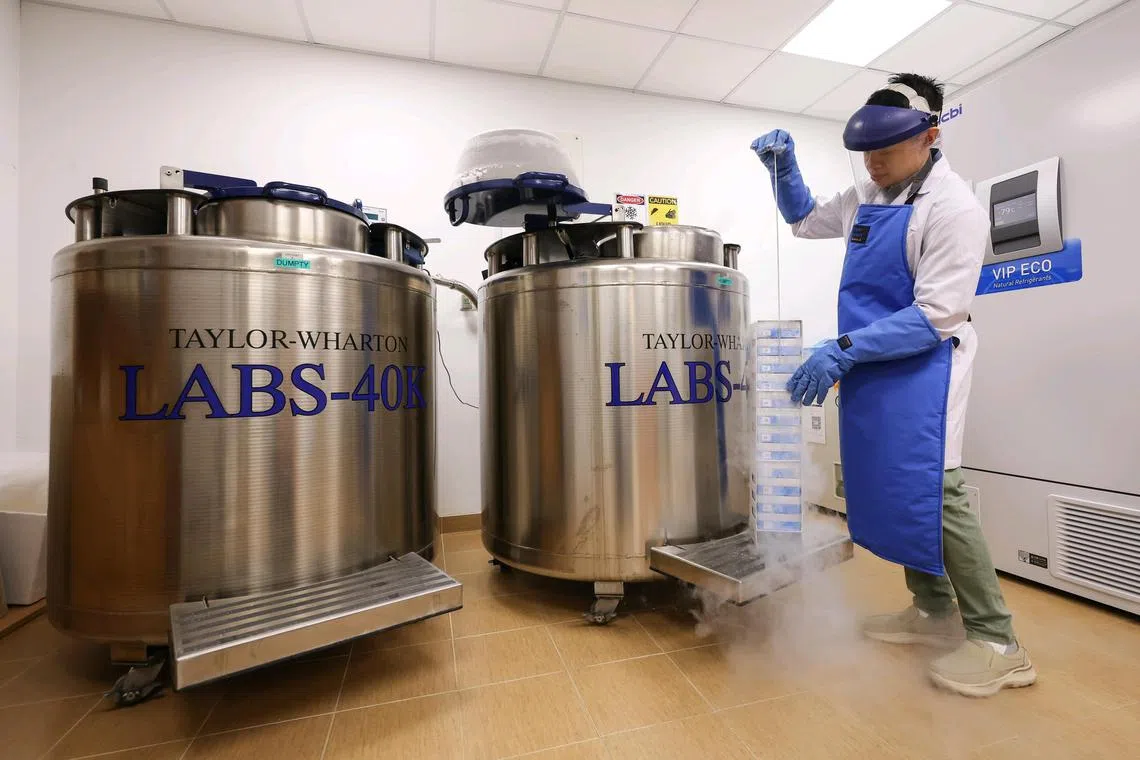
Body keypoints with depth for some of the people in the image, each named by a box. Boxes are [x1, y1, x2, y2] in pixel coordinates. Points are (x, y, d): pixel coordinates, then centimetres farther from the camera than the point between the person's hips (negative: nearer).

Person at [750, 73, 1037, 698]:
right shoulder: (868, 195, 12)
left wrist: (841, 349, -22)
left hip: (918, 371, -8)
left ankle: (997, 645, 9)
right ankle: (934, 611, 28)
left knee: (931, 495, -8)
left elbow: (936, 316, -18)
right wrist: (784, 168, 9)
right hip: (868, 368, 8)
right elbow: (805, 219, 26)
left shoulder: (954, 208, -12)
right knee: (890, 492, 12)